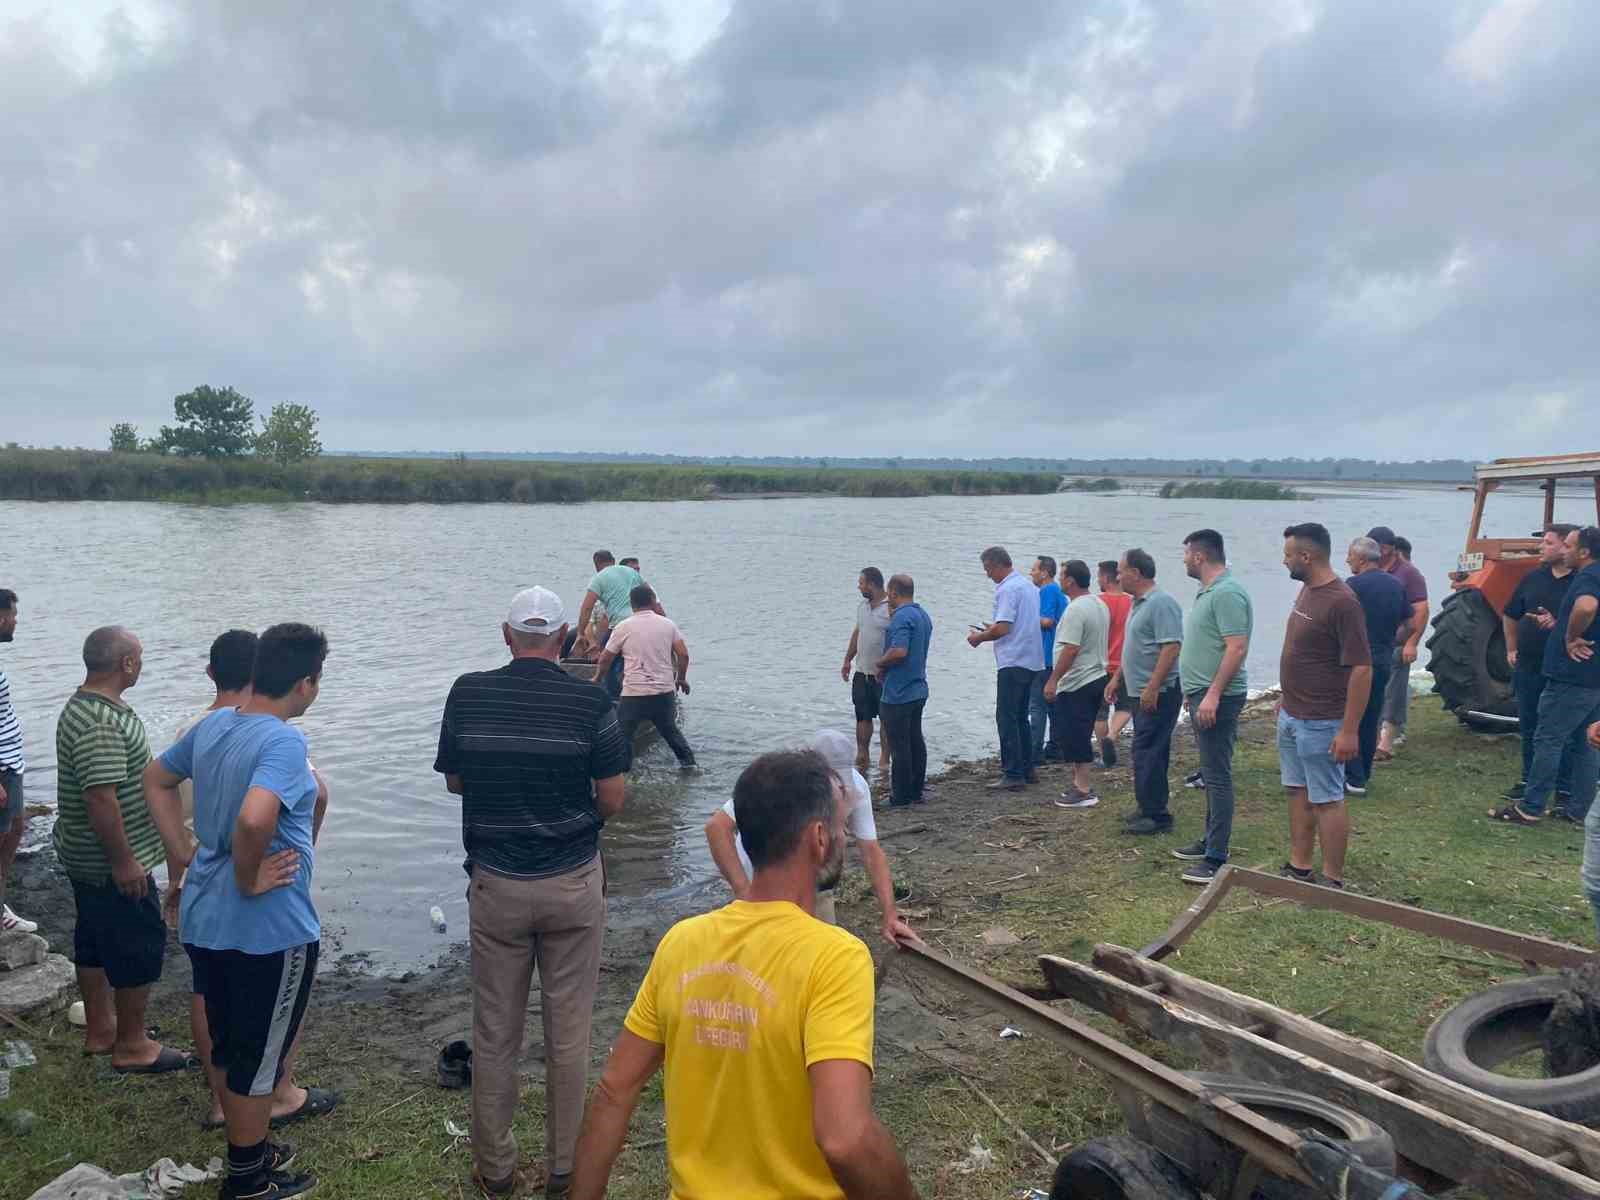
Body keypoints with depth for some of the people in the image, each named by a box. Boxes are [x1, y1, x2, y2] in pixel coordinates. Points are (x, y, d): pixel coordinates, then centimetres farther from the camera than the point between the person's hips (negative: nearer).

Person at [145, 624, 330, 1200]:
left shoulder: (211, 726, 2)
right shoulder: (285, 741, -25)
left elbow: (156, 779, 18)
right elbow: (254, 821, -40)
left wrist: (181, 850, 15)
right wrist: (249, 880, -22)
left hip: (203, 919, 8)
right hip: (268, 930, -8)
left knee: (227, 1044, 23)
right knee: (261, 1055, 11)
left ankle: (248, 1148, 42)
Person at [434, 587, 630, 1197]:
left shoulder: (468, 694, -6)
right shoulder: (590, 701, -11)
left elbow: (454, 781, 6)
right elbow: (612, 801, -8)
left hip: (495, 885, 1)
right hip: (574, 883, -1)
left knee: (495, 1033, 15)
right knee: (569, 1033, 12)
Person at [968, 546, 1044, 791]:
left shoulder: (1007, 589, -14)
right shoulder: (1029, 586, 16)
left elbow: (1002, 628, -21)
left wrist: (979, 637, -5)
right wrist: (993, 629, 23)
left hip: (1013, 662, -10)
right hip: (1032, 660, 10)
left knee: (1007, 718, -6)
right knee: (1020, 716, 17)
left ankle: (1013, 774, -6)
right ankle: (1027, 769, 21)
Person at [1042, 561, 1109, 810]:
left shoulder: (1075, 610, -19)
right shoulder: (1101, 605, 12)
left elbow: (1070, 650, -25)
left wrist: (1053, 680, -21)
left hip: (1076, 685, -10)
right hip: (1097, 676, 10)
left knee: (1074, 738, -5)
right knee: (1080, 737, 16)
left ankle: (1083, 791, -4)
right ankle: (1080, 783, 22)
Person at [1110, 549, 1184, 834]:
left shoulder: (1161, 603, -17)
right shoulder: (1138, 603, 16)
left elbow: (1171, 647, -24)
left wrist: (1152, 688, -27)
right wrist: (1117, 679, 23)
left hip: (1158, 693, -10)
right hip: (1143, 692, 10)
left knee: (1148, 753, -8)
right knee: (1150, 752, 14)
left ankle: (1156, 815, -3)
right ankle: (1151, 808, 22)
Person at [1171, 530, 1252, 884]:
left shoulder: (1227, 593, -17)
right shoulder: (1208, 591, 15)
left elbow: (1237, 647, -23)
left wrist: (1212, 694, -26)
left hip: (1216, 698, -11)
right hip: (1203, 695, 11)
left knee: (1217, 775, -8)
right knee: (1211, 772, 17)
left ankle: (1216, 859, -5)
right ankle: (1211, 841, 28)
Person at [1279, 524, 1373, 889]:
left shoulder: (1342, 602, -21)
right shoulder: (1306, 590, 6)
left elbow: (1361, 669, -21)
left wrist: (1349, 730, -22)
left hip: (1320, 724, -9)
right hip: (1292, 717, 9)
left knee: (1326, 800, 2)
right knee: (1298, 791, 16)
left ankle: (1332, 881, 13)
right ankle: (1299, 868, 27)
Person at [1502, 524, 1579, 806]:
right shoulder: (1534, 578, 7)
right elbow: (1510, 615, 19)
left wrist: (1557, 625, -31)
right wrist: (1512, 649, 17)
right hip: (1528, 667, 6)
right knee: (1529, 729, 15)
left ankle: (1565, 788, 14)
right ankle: (1530, 780, 28)